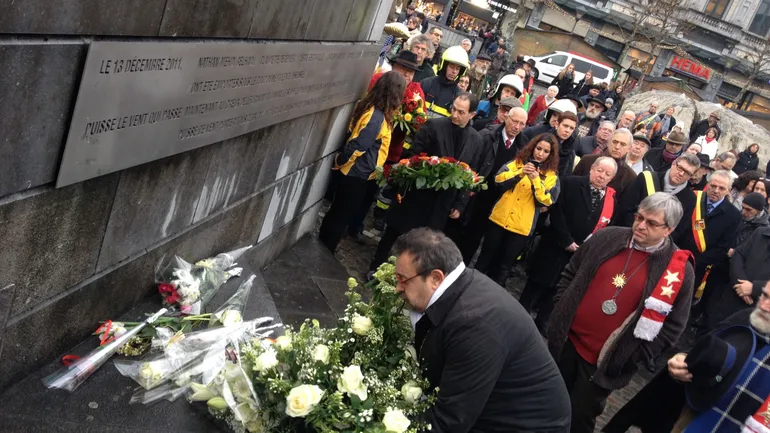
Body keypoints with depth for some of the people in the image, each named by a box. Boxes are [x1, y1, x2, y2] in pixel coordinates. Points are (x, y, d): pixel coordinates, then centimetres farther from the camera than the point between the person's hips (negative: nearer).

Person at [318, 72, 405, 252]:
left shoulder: (371, 108, 2)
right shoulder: (377, 117, -27)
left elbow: (353, 135, 13)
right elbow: (356, 145, -26)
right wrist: (340, 162, -12)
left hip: (357, 173, 9)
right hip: (358, 175, -9)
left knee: (339, 213, 21)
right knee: (341, 215, 6)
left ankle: (323, 249, 35)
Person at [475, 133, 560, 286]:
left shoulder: (551, 175, 0)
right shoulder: (517, 162, 4)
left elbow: (546, 201, -11)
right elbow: (498, 181, -7)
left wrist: (536, 180, -22)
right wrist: (519, 173, -20)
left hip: (522, 227, -1)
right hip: (500, 219, 1)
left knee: (504, 266, 10)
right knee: (485, 259, 12)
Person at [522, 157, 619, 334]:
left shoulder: (612, 197, 5)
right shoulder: (571, 183, -7)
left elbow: (607, 226, 7)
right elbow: (556, 212, -14)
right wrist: (566, 241, -17)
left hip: (581, 253, 4)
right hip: (556, 246, -3)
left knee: (557, 290, 14)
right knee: (536, 286, 5)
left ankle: (541, 324, 27)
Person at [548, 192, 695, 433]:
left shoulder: (679, 270, -11)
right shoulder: (606, 238, -3)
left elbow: (673, 325, -7)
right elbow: (570, 274, 9)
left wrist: (633, 358, -11)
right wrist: (562, 311, 1)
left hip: (606, 362, -3)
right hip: (567, 340, 3)